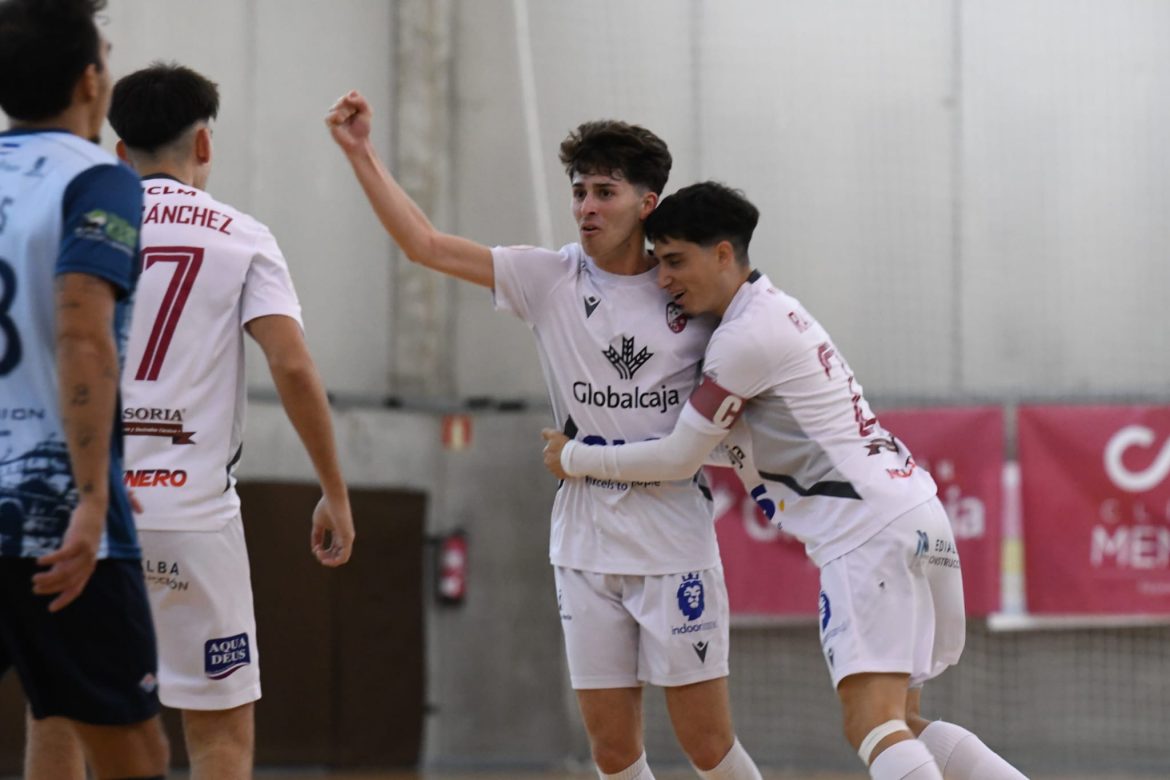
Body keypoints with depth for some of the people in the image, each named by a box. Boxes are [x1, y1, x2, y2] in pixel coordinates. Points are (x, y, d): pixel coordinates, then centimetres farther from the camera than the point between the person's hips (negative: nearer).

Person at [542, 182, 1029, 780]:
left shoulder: (747, 336, -9)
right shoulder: (776, 310, 21)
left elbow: (677, 459, -4)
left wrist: (575, 458, 9)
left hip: (868, 529, -10)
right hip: (914, 512, 10)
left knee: (874, 726, -20)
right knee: (898, 725, 14)